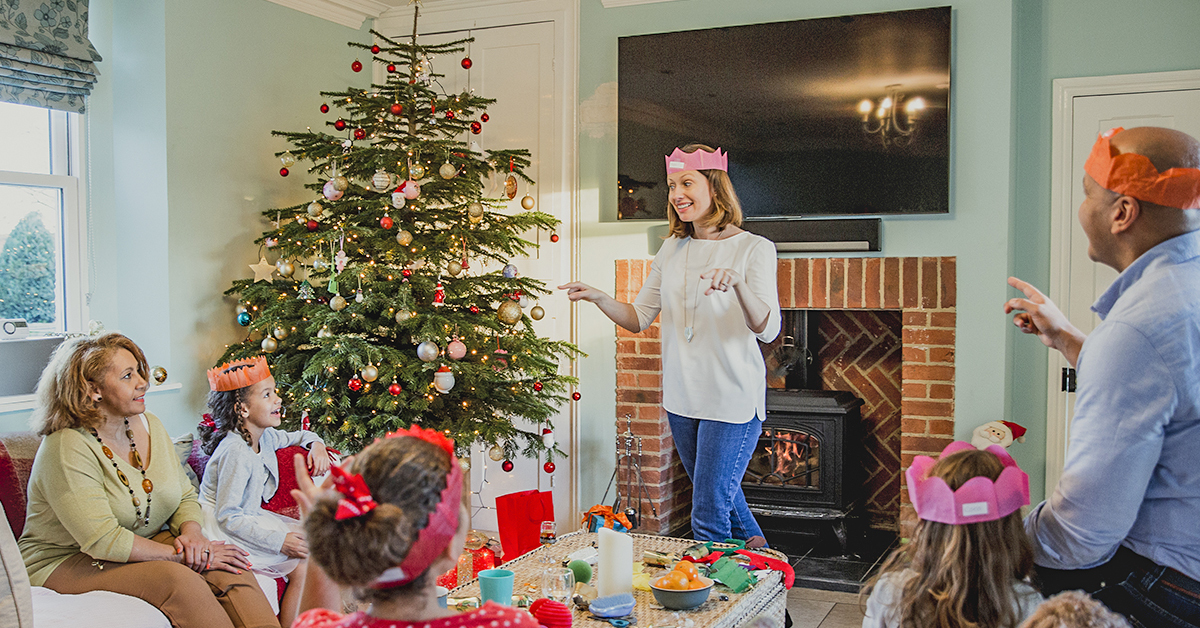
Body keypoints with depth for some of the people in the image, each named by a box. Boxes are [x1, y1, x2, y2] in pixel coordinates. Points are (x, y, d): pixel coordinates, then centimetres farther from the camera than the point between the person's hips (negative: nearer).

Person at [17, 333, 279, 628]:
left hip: (146, 545, 7)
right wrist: (181, 555, -25)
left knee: (227, 567, -21)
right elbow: (103, 540, -26)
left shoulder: (148, 424, 4)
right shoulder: (67, 449, -20)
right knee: (176, 578, -32)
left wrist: (191, 533, -12)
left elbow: (186, 496, 10)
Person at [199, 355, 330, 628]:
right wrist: (279, 541, -27)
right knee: (303, 561, -15)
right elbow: (228, 517, -26)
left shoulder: (265, 437, 1)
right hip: (225, 532, -9)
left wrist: (315, 444, 0)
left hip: (250, 518, 9)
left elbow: (297, 436, 25)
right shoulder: (236, 452, -25)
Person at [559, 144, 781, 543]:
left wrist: (738, 283, -39)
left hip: (732, 398, -6)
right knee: (717, 495, 22)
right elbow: (639, 318, 7)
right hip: (682, 396, 6)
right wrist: (599, 298, -11)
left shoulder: (754, 249, -10)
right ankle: (758, 553, 46)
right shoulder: (672, 249, 8)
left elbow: (768, 330, -21)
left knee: (708, 516, -5)